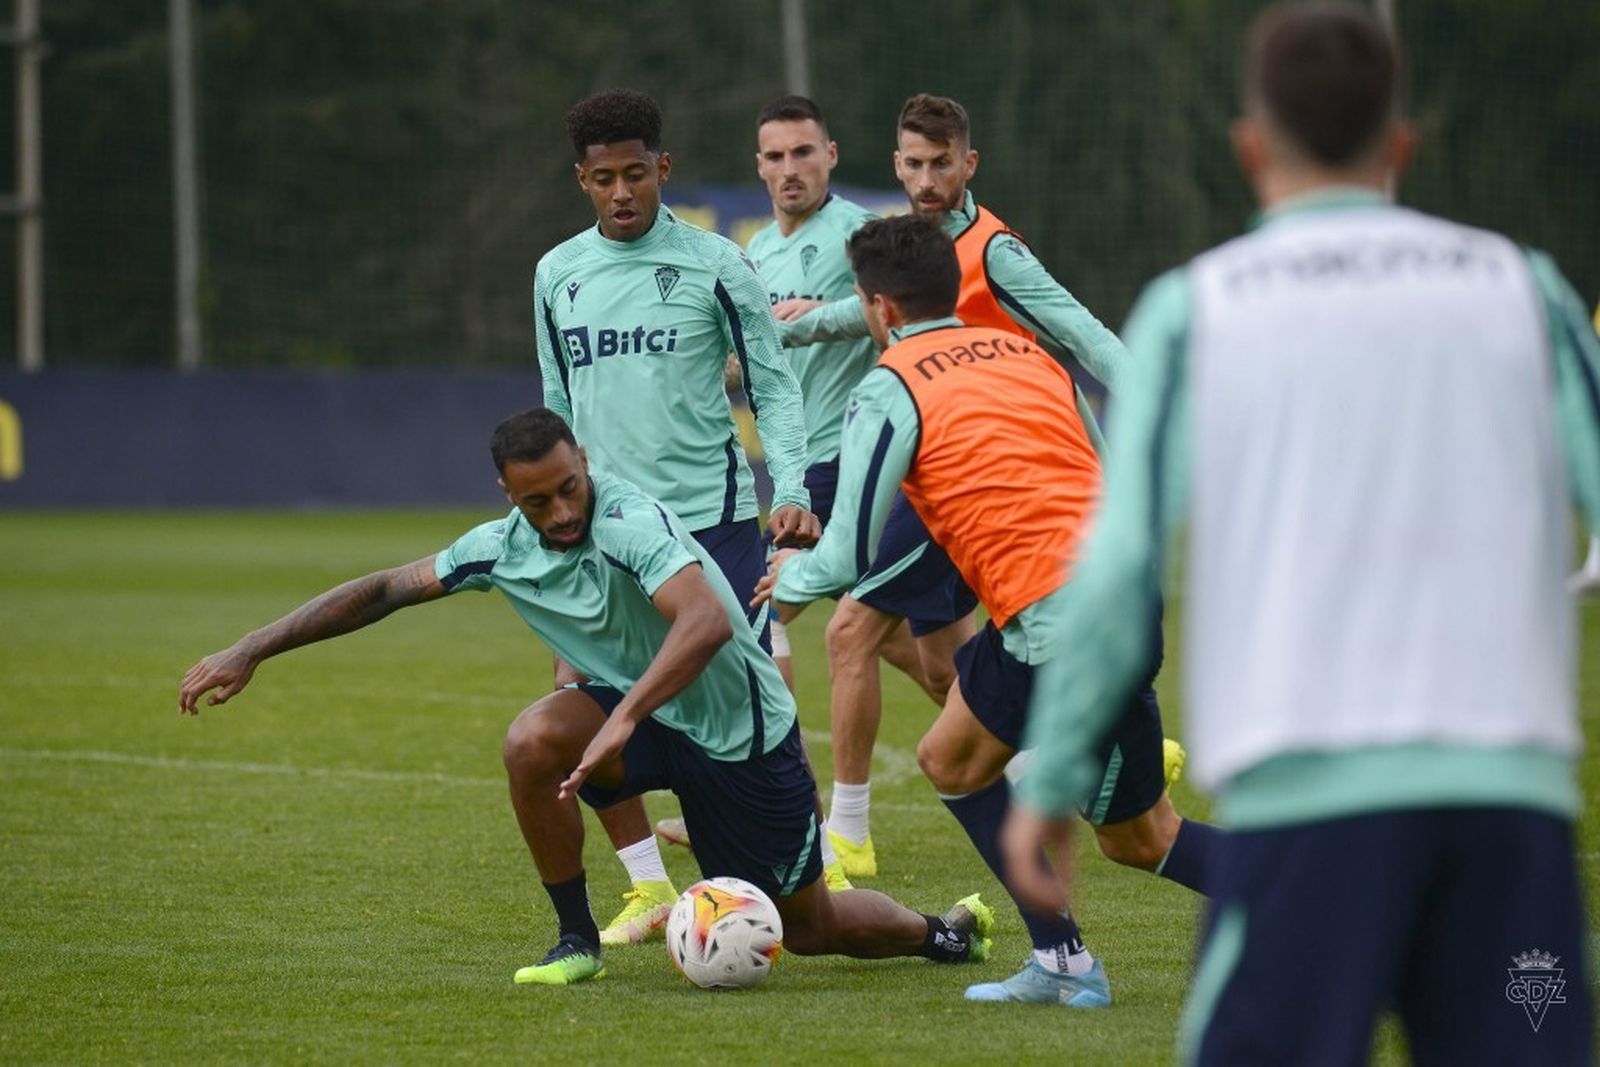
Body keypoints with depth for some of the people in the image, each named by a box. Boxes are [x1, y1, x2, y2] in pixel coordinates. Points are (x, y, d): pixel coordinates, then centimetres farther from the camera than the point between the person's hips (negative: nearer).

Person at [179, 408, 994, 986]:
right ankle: (576, 943, -9)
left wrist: (623, 721, -51)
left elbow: (708, 622, -42)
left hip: (741, 729, -5)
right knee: (533, 740, -27)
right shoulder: (503, 548, -8)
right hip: (633, 708, 5)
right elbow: (386, 590, 0)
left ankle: (944, 930, 37)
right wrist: (249, 652, -4)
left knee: (809, 928, 4)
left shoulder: (629, 520, -28)